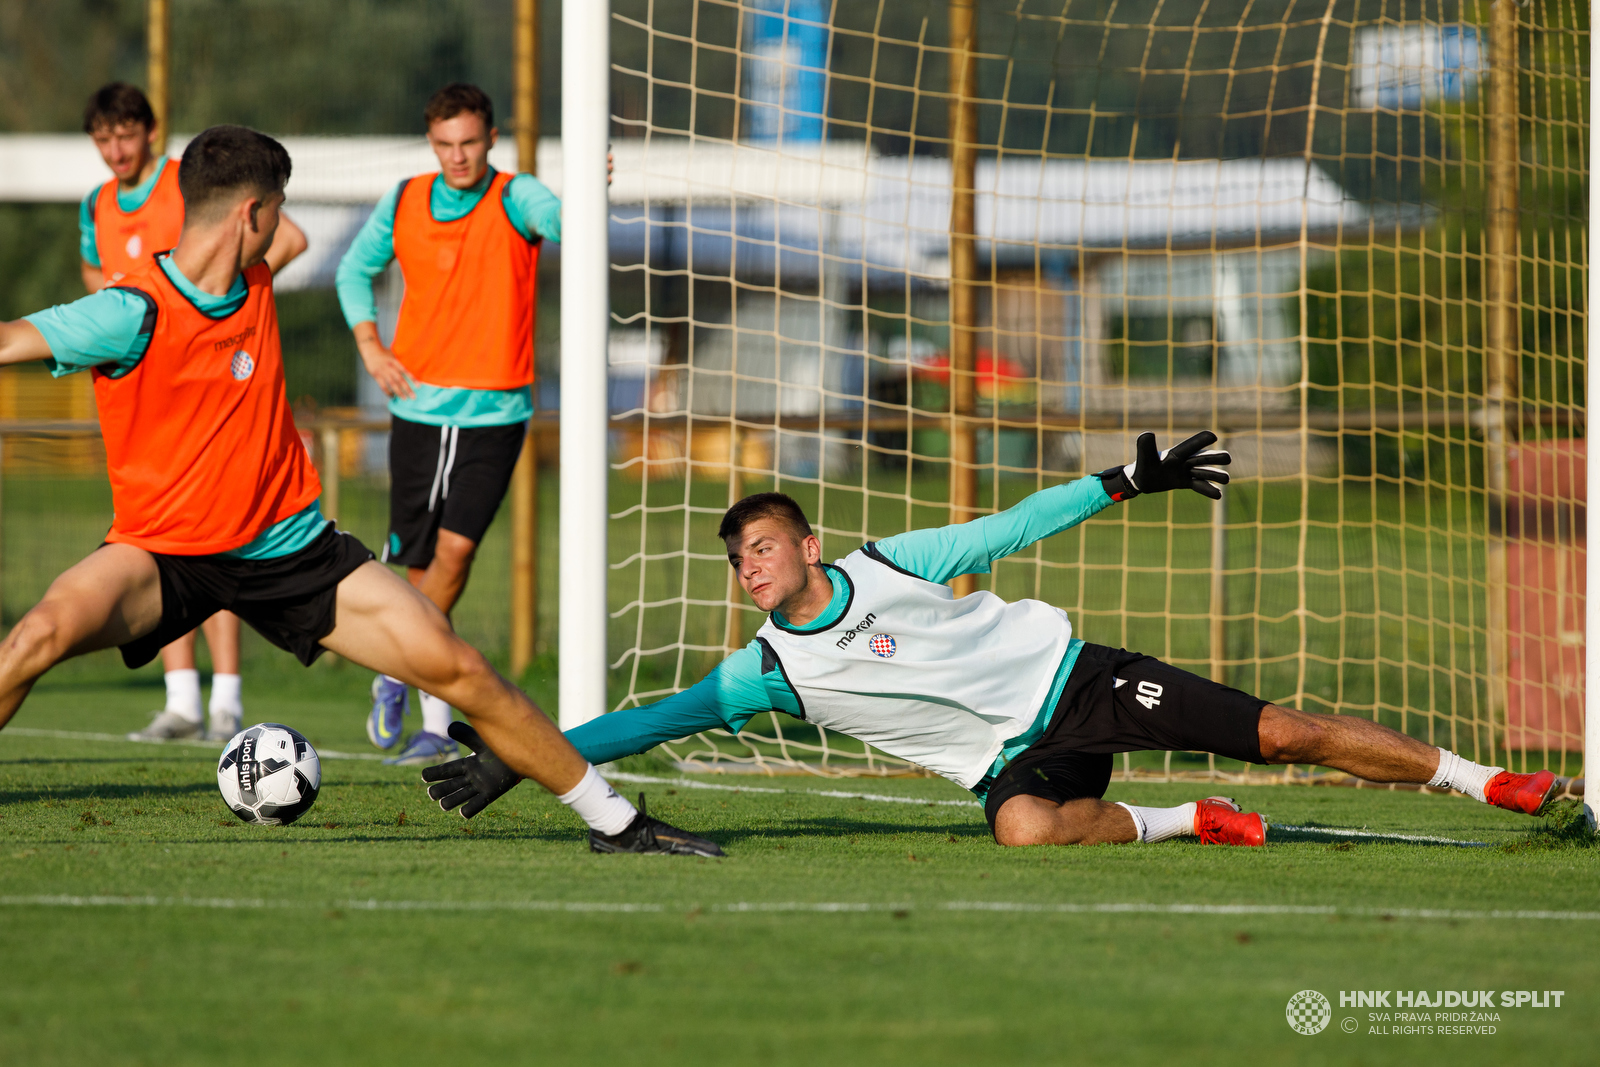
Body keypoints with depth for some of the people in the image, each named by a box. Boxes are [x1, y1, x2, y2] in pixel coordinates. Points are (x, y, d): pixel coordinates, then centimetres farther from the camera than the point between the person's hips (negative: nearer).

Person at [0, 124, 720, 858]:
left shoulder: (253, 282, 2)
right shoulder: (133, 314, -19)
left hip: (290, 548, 5)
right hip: (162, 550, -5)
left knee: (456, 667, -2)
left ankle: (613, 821, 12)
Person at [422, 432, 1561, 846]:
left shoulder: (888, 565, -3)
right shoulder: (770, 668, 0)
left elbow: (1007, 530, 4)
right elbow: (663, 718, -3)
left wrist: (1126, 483, 2)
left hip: (1073, 678, 0)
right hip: (1013, 758, 0)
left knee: (1279, 732, -8)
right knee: (1027, 828, -37)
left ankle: (1486, 780, 0)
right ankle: (1193, 823, -16)